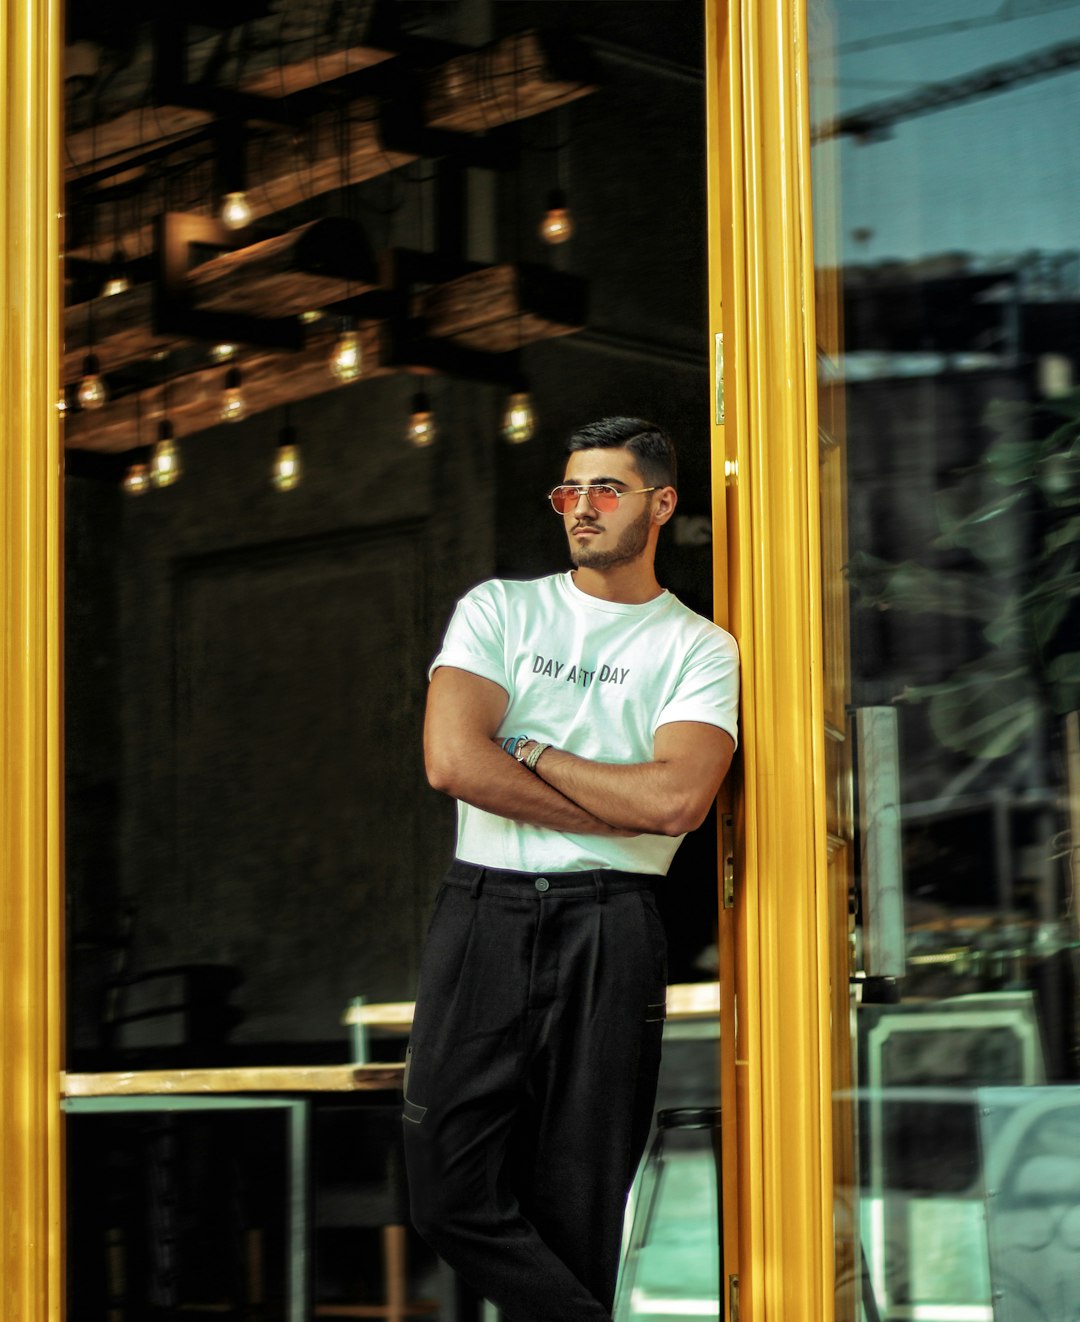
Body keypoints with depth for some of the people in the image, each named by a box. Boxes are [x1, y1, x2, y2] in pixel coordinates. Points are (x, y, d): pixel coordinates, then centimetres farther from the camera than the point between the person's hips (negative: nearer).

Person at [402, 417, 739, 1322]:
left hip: (609, 931, -1)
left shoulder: (700, 649, 6)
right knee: (453, 1194, -6)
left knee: (579, 1203, 1)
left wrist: (532, 751, -5)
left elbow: (678, 799, -11)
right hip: (481, 913, 1)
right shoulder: (499, 609, 9)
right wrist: (625, 807, -6)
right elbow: (453, 761, -7)